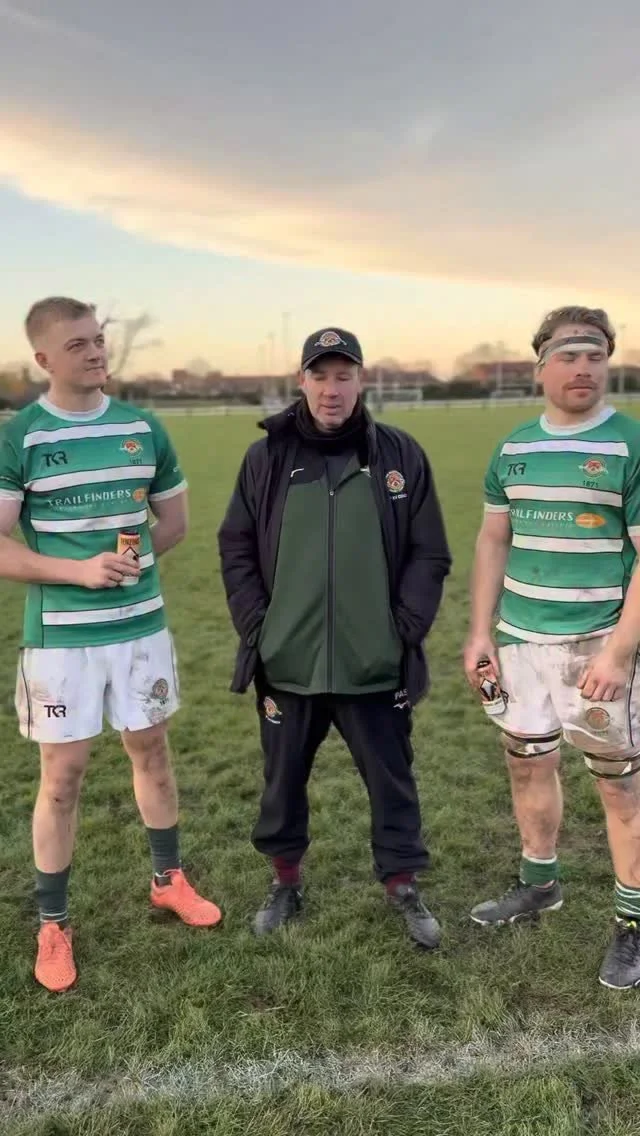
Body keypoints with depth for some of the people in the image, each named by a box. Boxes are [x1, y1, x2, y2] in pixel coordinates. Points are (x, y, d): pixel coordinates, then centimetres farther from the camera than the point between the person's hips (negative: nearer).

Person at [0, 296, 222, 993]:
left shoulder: (143, 428, 4)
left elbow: (174, 518, 14)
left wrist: (133, 557, -3)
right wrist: (80, 570, -21)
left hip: (141, 623, 4)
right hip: (60, 634, -3)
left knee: (151, 752, 16)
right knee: (62, 776, 4)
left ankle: (168, 880, 37)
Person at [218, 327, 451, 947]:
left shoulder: (401, 454, -1)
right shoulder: (266, 458, 0)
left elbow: (429, 553, 2)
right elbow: (236, 549, 6)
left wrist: (405, 629, -5)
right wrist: (257, 627, -2)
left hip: (375, 664, -1)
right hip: (286, 663, 1)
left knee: (391, 779, 12)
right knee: (284, 778, 17)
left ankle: (402, 885, 33)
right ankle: (286, 879, 38)